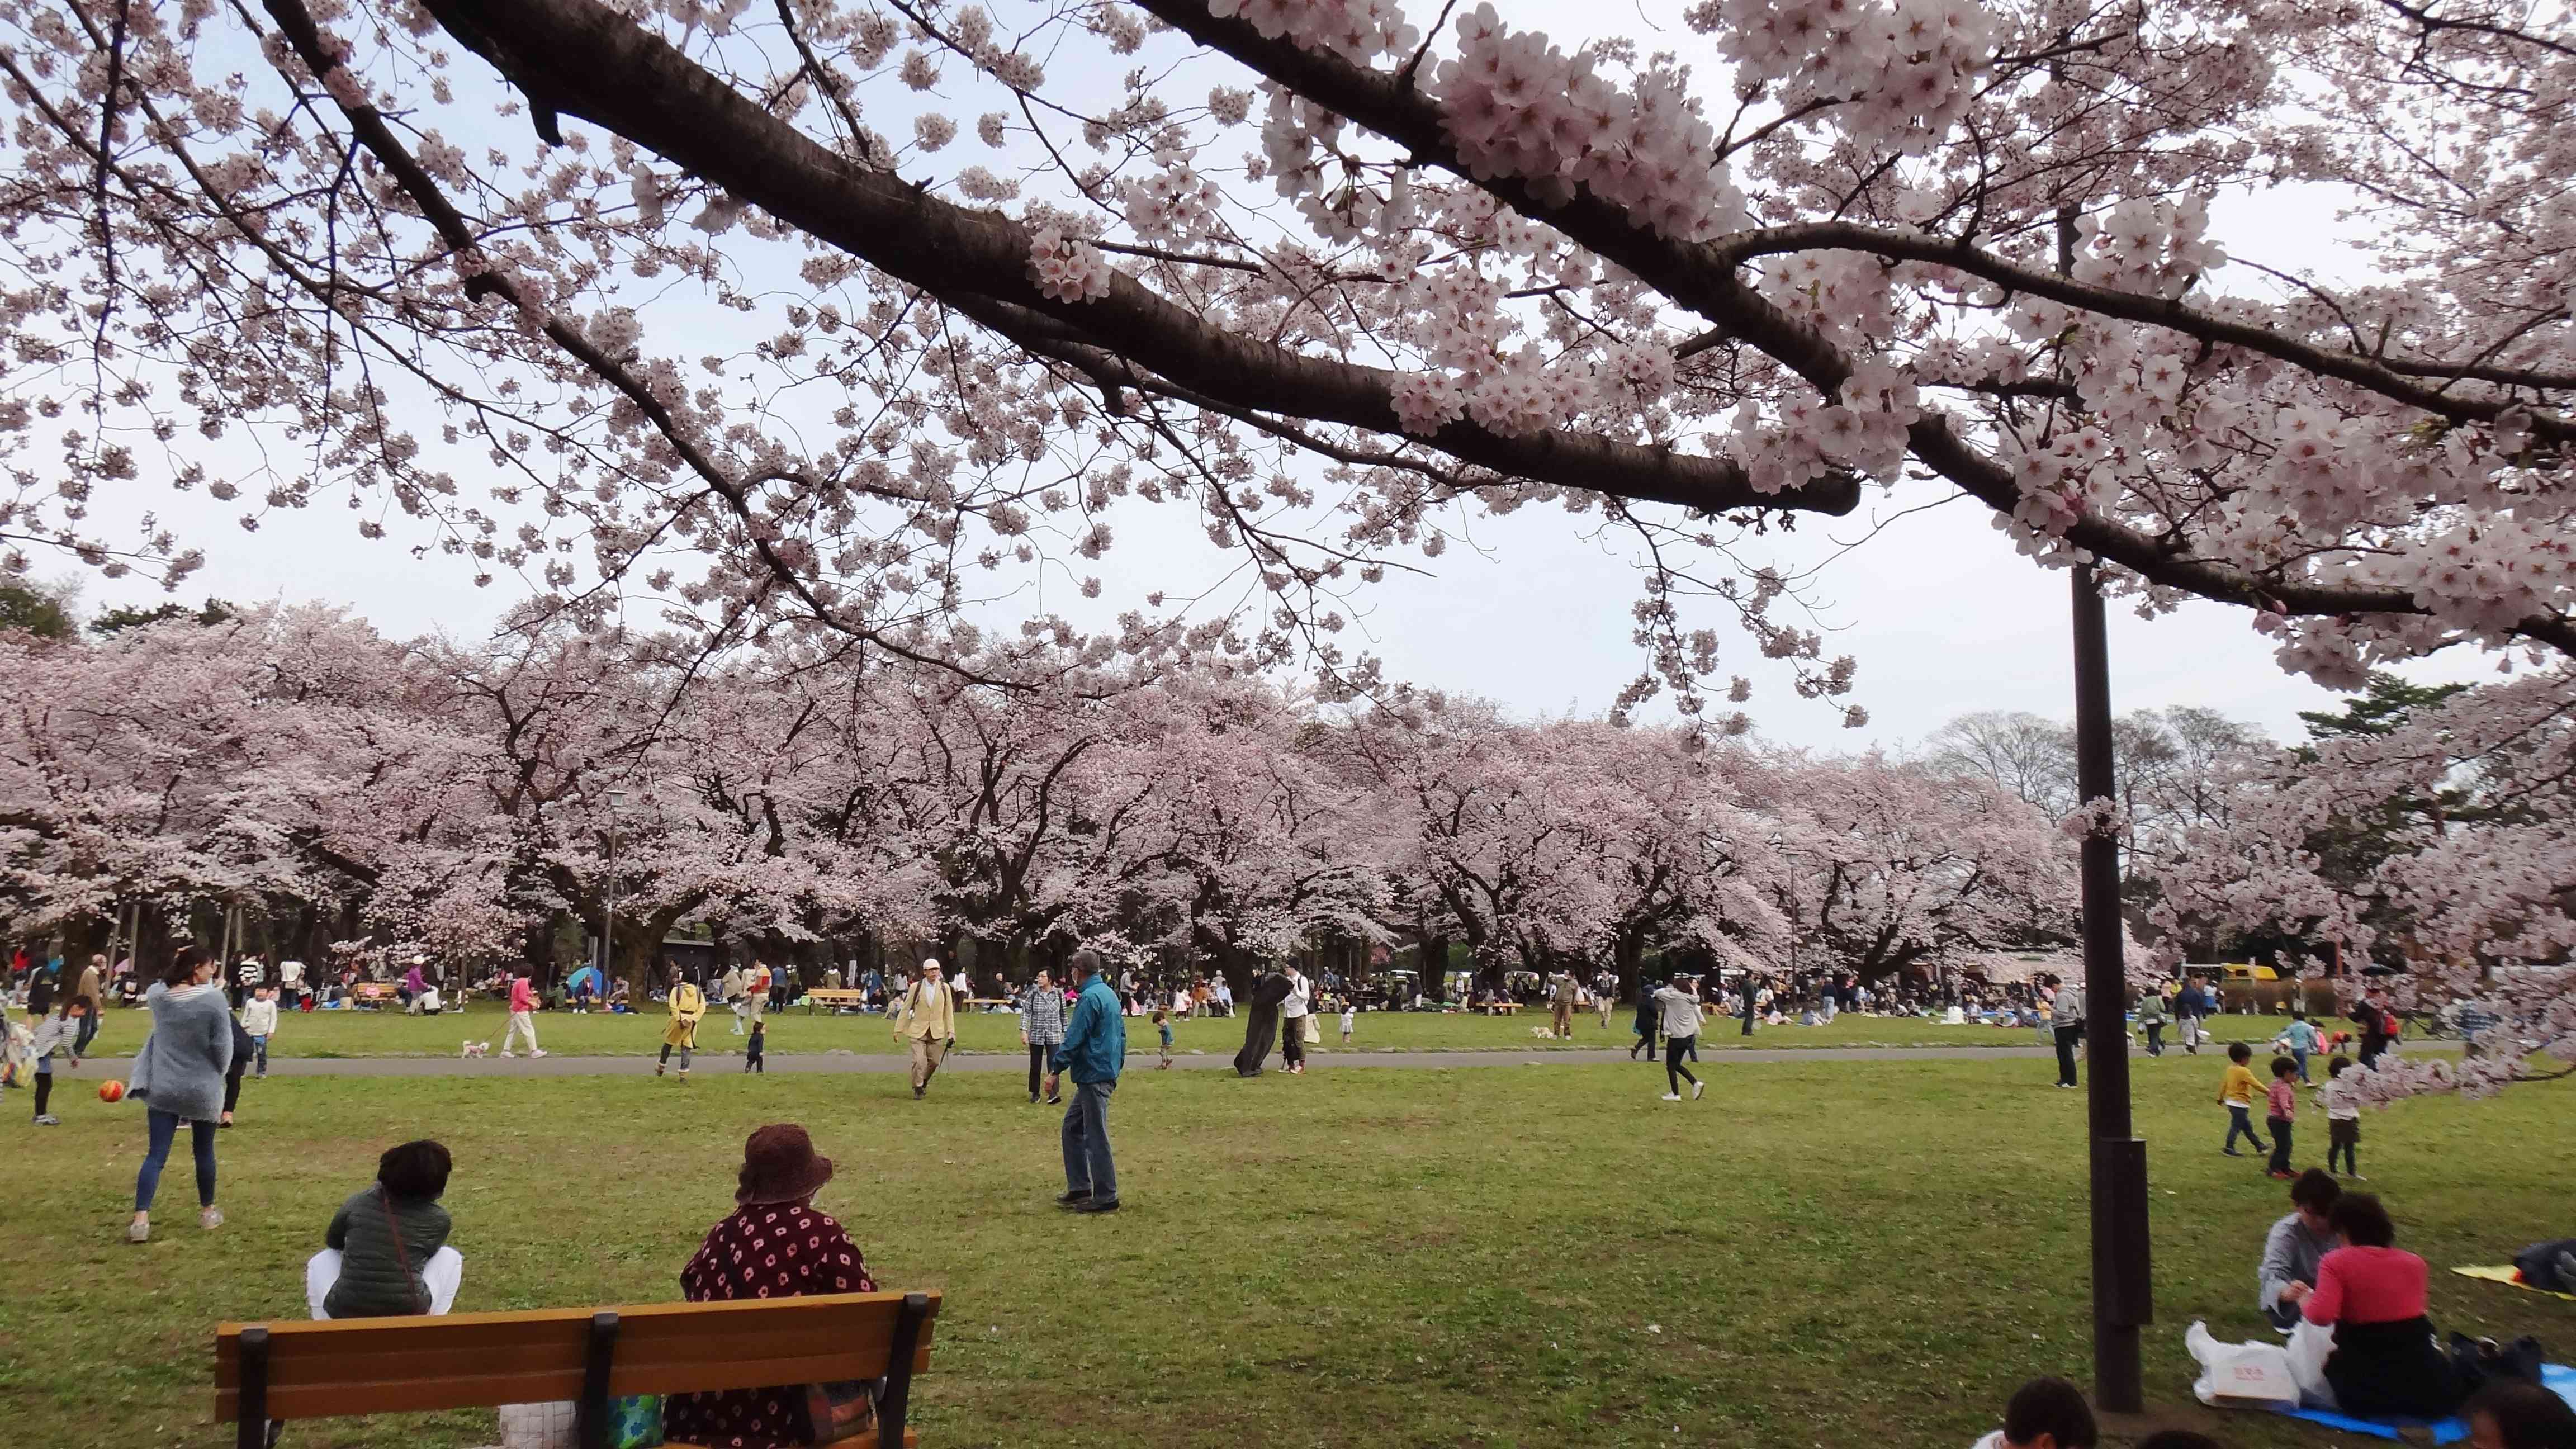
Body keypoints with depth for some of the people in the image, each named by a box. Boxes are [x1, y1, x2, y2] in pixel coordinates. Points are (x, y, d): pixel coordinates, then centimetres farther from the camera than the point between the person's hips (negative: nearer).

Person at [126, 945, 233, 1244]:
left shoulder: (157, 995, -4)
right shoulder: (214, 999, -17)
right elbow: (223, 1046, -12)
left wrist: (178, 964, 11)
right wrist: (218, 1074, 6)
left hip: (163, 1088, 3)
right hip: (203, 1090, -3)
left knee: (156, 1154, 3)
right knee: (204, 1152, 14)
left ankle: (141, 1219, -9)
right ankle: (207, 1212, 27)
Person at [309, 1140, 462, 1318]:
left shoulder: (358, 1203, 4)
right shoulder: (439, 1220, 0)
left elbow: (332, 1242, 24)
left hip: (346, 1319, 2)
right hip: (408, 1323, -1)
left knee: (319, 1262, 29)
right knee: (451, 1257, 23)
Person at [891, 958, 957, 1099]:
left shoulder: (944, 988, 2)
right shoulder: (915, 987, -3)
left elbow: (949, 1012, 6)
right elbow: (905, 1010, 2)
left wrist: (951, 1032, 2)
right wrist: (898, 1030, 1)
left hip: (936, 1032, 2)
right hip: (918, 1031, -2)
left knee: (934, 1061, 7)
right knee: (919, 1061, -11)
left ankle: (924, 1081, 35)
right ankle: (918, 1088, 9)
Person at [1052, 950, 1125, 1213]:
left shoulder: (1090, 998, -16)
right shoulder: (1110, 994, 15)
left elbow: (1074, 1039, -18)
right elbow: (1121, 1034, 19)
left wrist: (1056, 1069, -13)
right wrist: (1117, 1067, 24)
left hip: (1093, 1076, -10)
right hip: (1108, 1072, 10)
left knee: (1096, 1136, -3)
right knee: (1072, 1128, 16)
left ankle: (1106, 1197, 2)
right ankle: (1079, 1188, 18)